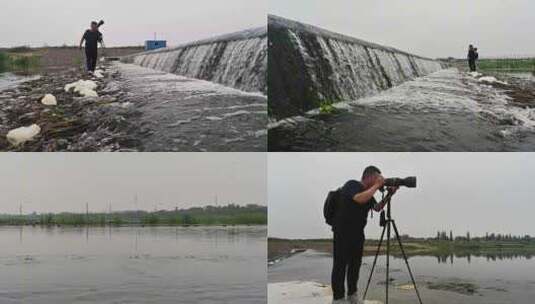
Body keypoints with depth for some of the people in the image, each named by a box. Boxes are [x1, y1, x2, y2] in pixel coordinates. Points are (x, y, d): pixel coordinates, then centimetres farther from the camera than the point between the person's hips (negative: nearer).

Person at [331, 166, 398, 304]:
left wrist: (389, 195, 4)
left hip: (358, 233, 8)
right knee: (340, 265, -6)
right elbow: (359, 199, -32)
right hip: (343, 232, -8)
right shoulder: (352, 185, -13)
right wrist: (376, 186, -22)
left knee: (355, 264, 9)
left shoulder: (368, 192, 12)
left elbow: (377, 208, 18)